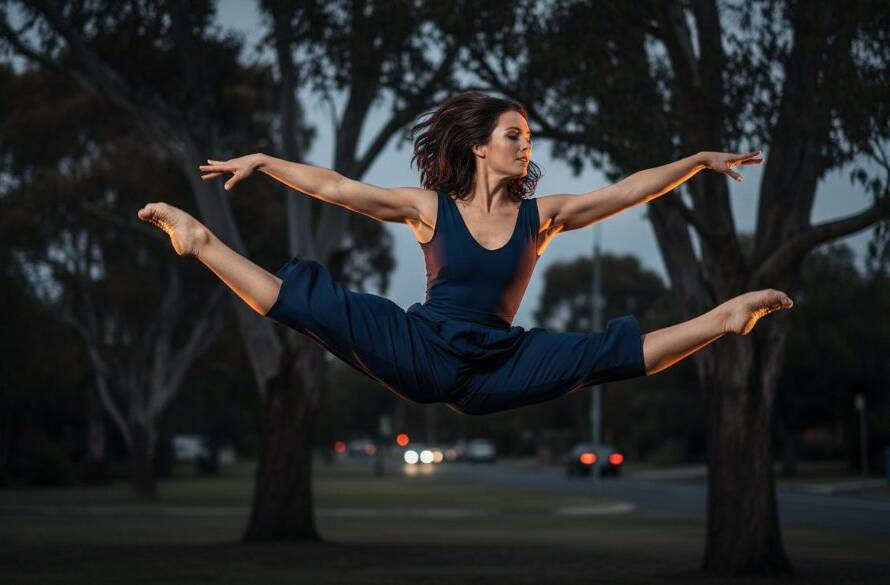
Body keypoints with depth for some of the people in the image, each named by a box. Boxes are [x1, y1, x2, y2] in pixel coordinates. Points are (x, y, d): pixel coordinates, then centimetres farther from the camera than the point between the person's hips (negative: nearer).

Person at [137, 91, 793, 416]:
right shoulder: (430, 208, -2)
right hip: (420, 354, -2)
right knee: (309, 302, -18)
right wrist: (263, 161, -9)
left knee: (606, 353, -15)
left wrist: (699, 160, -1)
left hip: (495, 370, 2)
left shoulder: (540, 215, 3)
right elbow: (335, 186, -4)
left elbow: (627, 191, 2)